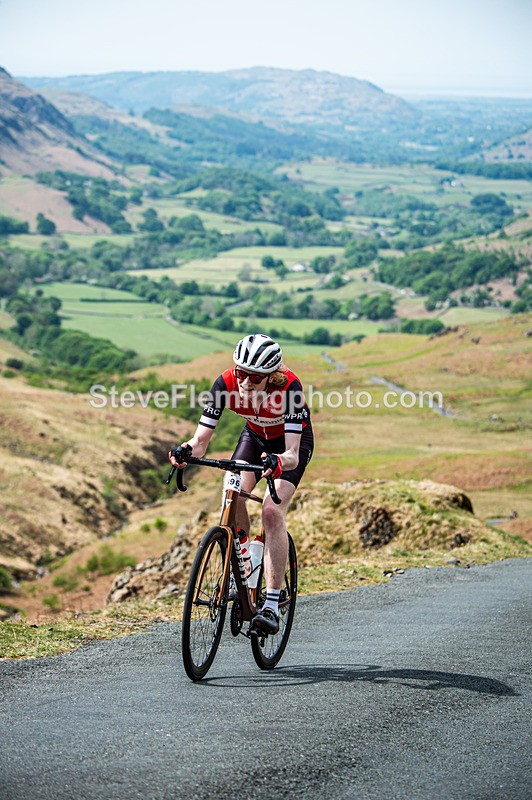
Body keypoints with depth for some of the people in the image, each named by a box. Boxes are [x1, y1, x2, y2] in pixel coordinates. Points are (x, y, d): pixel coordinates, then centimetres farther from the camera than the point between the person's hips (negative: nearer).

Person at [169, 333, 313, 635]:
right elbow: (202, 439, -29)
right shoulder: (226, 383, -29)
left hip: (293, 441, -4)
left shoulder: (288, 386, -38)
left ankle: (272, 605, -19)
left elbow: (291, 454, -42)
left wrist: (278, 462, -64)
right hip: (255, 436, 4)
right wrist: (186, 450, -51)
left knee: (272, 511, -22)